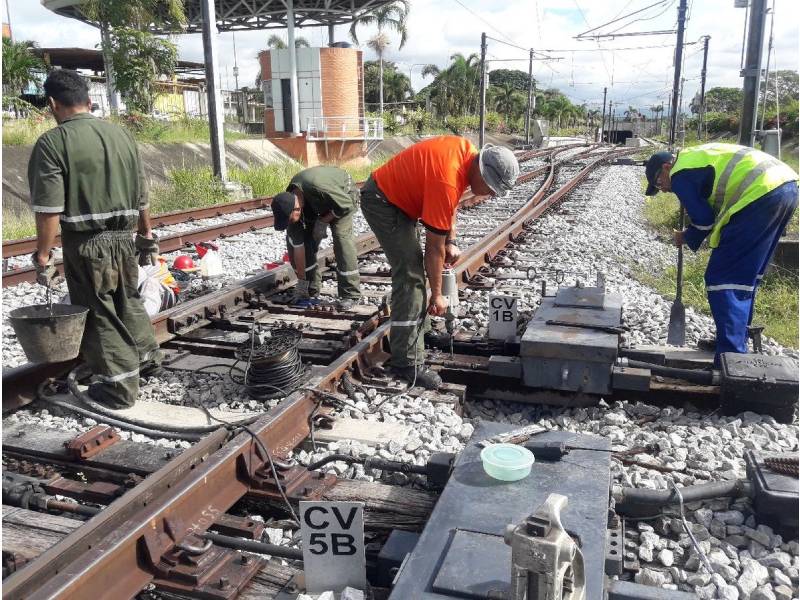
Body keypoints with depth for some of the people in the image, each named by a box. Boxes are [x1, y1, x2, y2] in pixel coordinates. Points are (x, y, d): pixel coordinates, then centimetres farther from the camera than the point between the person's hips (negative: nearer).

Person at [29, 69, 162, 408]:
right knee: (129, 301, 24)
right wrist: (146, 236, 20)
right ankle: (147, 357, 37)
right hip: (125, 237, 6)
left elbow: (49, 209, -16)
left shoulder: (53, 142, -11)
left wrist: (43, 256, -9)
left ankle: (119, 387, 13)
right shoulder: (121, 135, 6)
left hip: (87, 243, -5)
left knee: (99, 313, 6)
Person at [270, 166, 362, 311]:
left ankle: (350, 295, -18)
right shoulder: (289, 202, -23)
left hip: (344, 194, -5)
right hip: (318, 206, 5)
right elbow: (297, 245, -18)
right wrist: (301, 282, -16)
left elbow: (347, 205, -29)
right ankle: (311, 291, 6)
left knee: (341, 236, -26)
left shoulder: (318, 188, -44)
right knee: (293, 238, -6)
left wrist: (323, 222, -24)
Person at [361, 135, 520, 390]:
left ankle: (414, 329, 33)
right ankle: (407, 362, -12)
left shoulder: (468, 152, -7)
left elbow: (450, 203, 11)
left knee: (414, 267, 17)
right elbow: (434, 247, -24)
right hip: (381, 200, -10)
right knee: (410, 275, -15)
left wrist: (451, 241, 4)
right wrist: (436, 295, -14)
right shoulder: (446, 181, -32)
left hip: (398, 195, 10)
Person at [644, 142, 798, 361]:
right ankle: (737, 339, 33)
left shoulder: (680, 175, -1)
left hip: (761, 194, -10)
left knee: (723, 278, -5)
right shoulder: (697, 155, 28)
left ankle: (731, 357, -9)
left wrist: (687, 238, 16)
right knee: (746, 275, 21)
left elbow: (703, 218, -3)